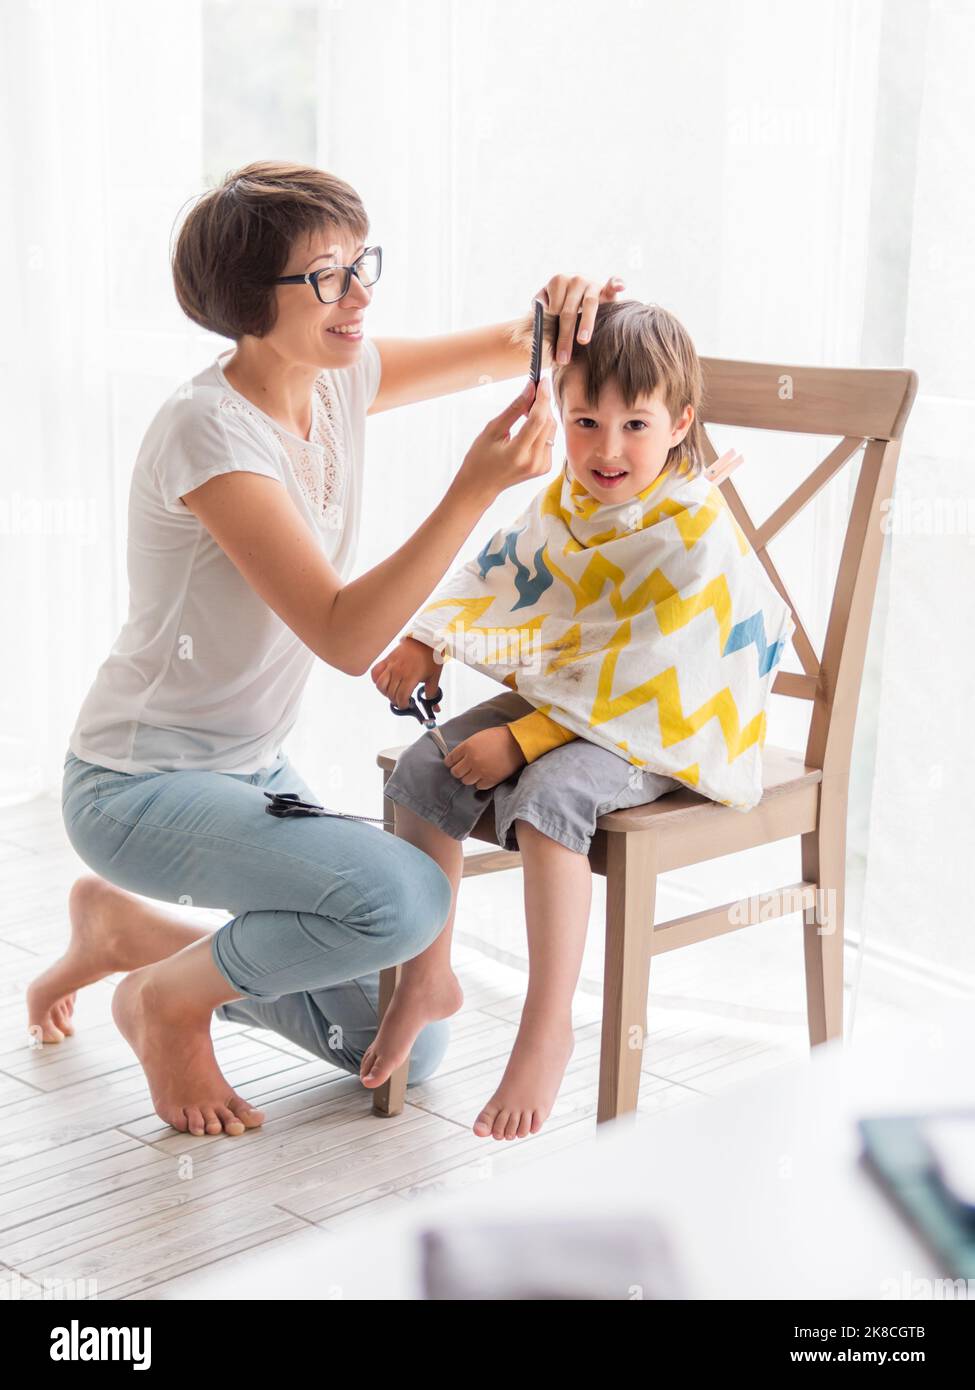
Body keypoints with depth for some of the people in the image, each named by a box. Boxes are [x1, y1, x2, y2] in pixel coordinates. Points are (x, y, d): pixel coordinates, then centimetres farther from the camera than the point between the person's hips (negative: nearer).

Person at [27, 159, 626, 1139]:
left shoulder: (338, 376, -2)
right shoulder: (210, 432, -25)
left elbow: (502, 351, 10)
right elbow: (345, 636, -31)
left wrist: (564, 313, -14)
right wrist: (475, 489, -38)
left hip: (253, 770, 8)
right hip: (140, 789, -8)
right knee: (406, 894, -33)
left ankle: (126, 925, 23)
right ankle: (169, 995, -4)